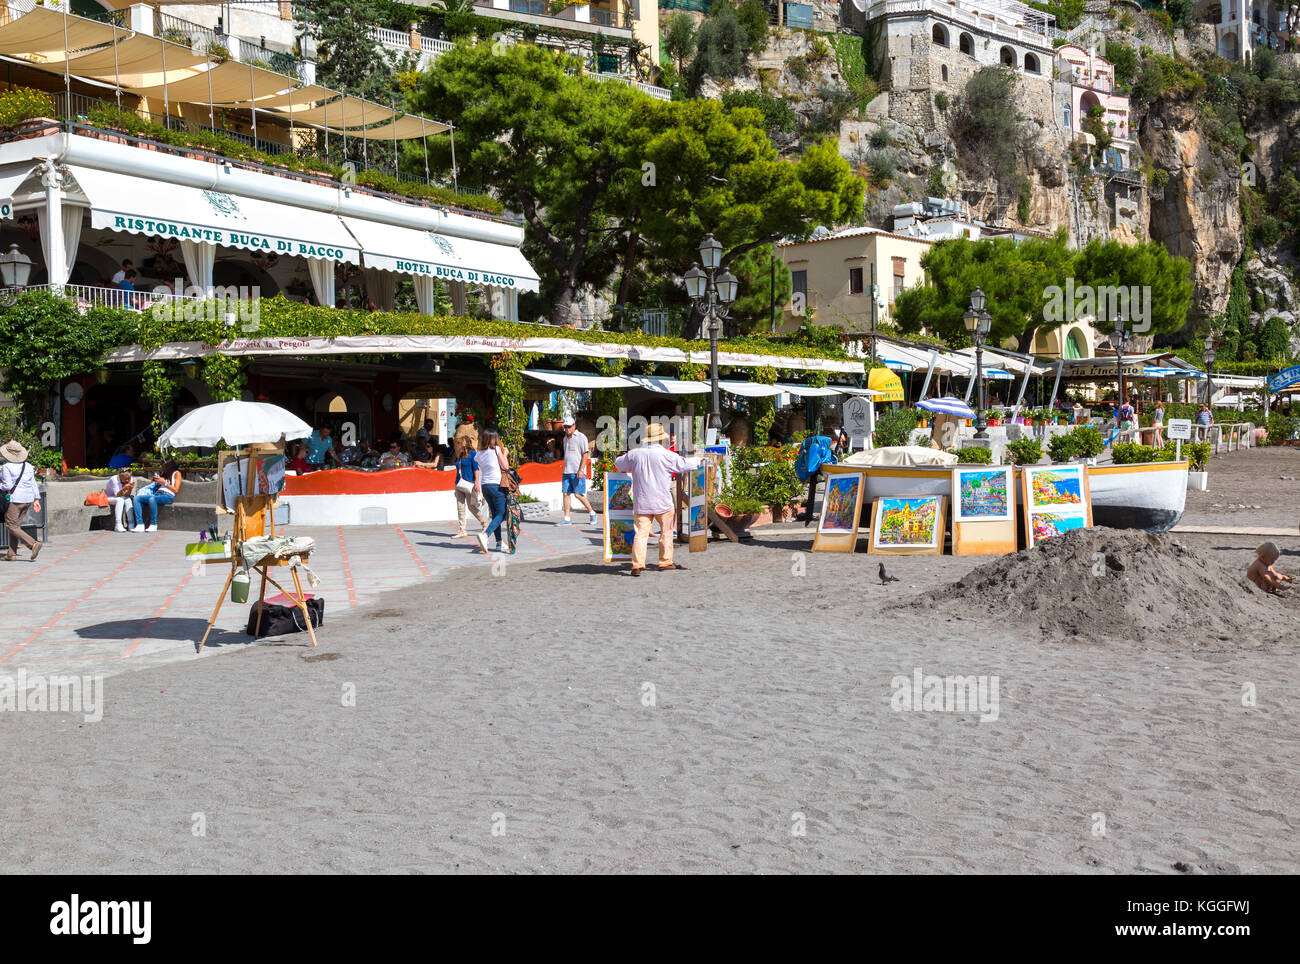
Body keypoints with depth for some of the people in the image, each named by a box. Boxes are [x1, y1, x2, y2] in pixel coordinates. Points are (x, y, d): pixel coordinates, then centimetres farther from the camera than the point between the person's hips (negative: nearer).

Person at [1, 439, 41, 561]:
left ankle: (33, 544, -20)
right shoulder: (28, 466, 8)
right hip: (28, 499, 7)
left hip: (15, 499, -7)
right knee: (16, 524, 14)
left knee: (11, 526, -3)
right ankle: (11, 554, 14)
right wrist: (36, 499, 14)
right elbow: (33, 484, 11)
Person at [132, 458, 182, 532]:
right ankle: (140, 525, -27)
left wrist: (164, 482, -5)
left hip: (168, 496, -7)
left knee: (152, 498, -40)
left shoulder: (176, 473, 9)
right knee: (137, 498, -17)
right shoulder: (164, 473, 29)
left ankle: (153, 525, -31)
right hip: (158, 493, 7)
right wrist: (158, 481, 5)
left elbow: (176, 490, -2)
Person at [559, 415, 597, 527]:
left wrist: (581, 470, -18)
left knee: (579, 494, -8)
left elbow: (585, 454, -10)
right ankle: (567, 519, 2)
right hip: (566, 471, 7)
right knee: (566, 493, 0)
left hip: (578, 472, -7)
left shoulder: (581, 437, -5)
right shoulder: (565, 438, 17)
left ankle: (592, 513, 10)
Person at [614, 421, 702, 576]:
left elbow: (618, 464, 16)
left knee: (641, 533, 0)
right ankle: (665, 561, 20)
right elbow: (684, 464, 4)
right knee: (666, 531, 14)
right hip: (662, 502, -2)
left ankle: (637, 565, -10)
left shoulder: (634, 454, 1)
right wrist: (697, 460, 23)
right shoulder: (666, 455, -8)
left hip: (641, 502, 2)